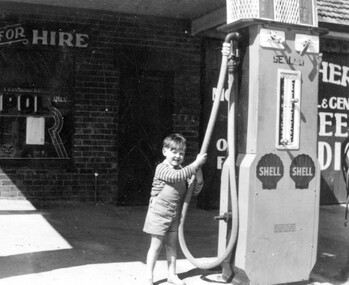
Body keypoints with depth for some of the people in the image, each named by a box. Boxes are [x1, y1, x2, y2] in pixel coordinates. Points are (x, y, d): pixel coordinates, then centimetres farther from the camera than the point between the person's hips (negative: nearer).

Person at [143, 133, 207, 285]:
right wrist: (196, 163, -31)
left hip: (175, 215, 6)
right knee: (156, 245, 1)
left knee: (172, 244, 13)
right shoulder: (162, 168, -14)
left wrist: (198, 178, -14)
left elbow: (194, 191, 5)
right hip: (159, 214, -6)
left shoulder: (183, 171, 6)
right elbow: (176, 176, -34)